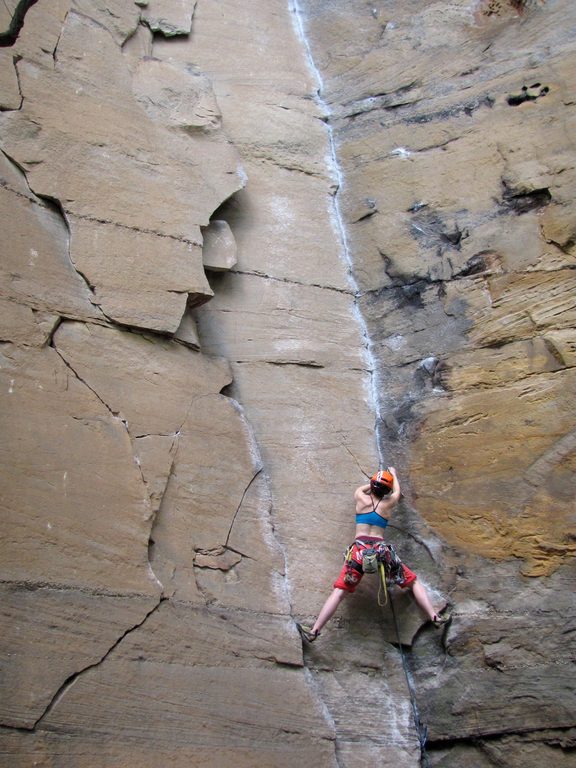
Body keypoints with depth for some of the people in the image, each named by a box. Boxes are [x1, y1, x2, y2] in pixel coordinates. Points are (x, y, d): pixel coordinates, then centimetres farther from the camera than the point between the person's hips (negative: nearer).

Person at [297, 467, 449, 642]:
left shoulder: (360, 498, 11)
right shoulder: (389, 503, 11)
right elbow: (397, 491, 35)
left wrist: (374, 484, 52)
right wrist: (393, 473, 53)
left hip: (359, 549, 0)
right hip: (381, 549, 0)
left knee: (338, 593, -4)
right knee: (415, 583, 15)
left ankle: (314, 631, -11)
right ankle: (435, 617, 8)